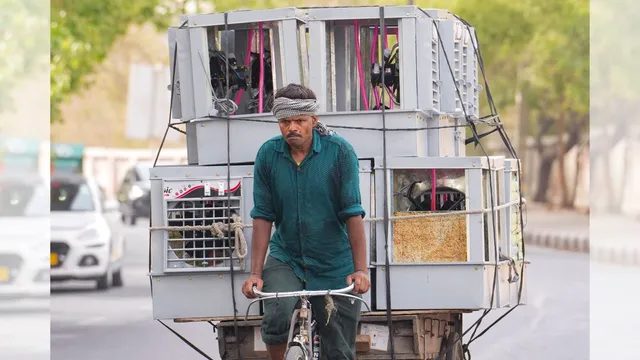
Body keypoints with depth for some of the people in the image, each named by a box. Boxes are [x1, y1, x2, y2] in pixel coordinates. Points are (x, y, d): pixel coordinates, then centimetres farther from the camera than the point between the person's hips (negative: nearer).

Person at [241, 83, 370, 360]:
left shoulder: (340, 151, -11)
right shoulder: (268, 155, -5)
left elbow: (353, 213, -13)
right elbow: (263, 217, -4)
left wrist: (361, 269, -21)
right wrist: (255, 273, -11)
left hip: (334, 265, -1)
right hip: (285, 259, 1)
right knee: (278, 315, -29)